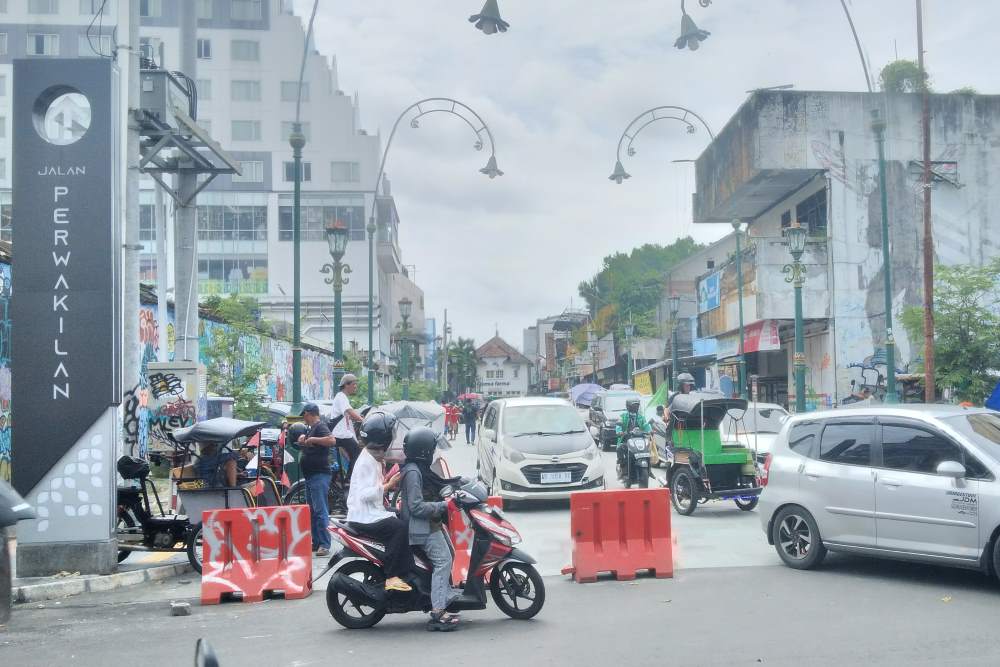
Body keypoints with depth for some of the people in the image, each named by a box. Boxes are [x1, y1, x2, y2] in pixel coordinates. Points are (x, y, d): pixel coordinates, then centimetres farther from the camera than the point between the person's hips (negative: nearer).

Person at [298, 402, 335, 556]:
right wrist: (303, 440, 16)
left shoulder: (320, 426, -10)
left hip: (319, 475, -11)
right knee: (312, 511, 13)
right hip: (310, 475, 11)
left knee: (320, 510, -12)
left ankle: (325, 545, -13)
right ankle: (315, 542, 19)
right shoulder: (312, 428, 20)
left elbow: (331, 440, -28)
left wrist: (313, 439, -21)